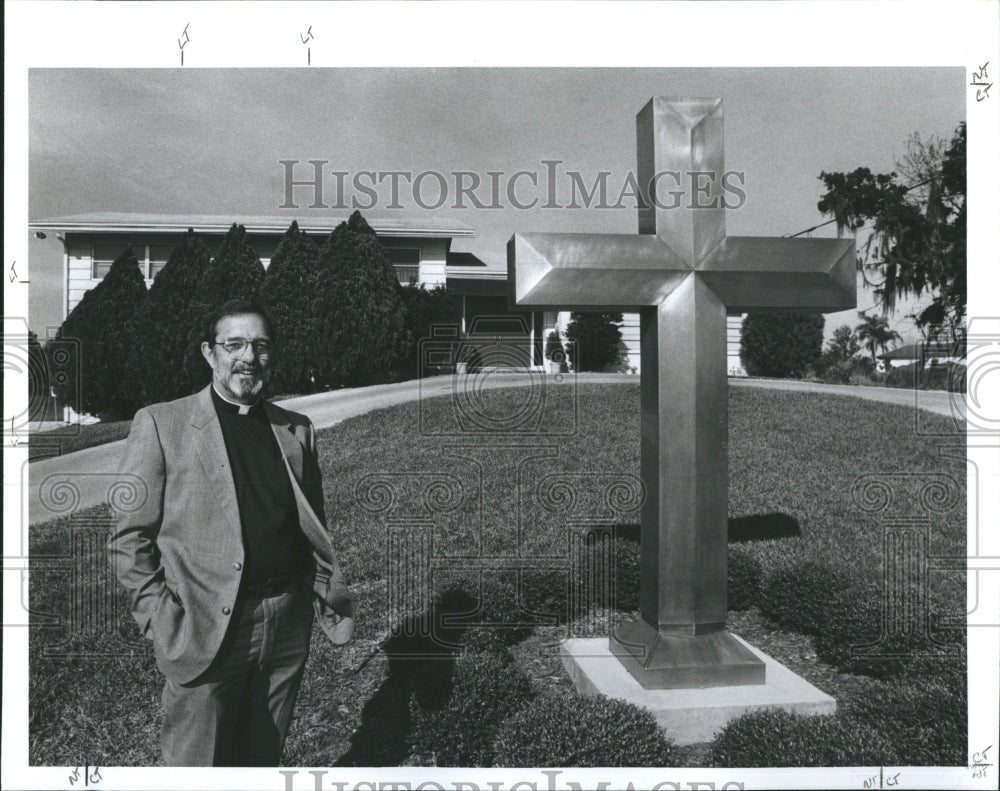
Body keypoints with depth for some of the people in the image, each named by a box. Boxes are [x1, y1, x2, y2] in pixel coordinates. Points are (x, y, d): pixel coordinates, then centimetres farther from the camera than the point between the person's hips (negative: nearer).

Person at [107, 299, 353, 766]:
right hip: (204, 634, -4)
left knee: (261, 762, 17)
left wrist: (329, 602, 3)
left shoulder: (296, 430, 8)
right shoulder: (161, 425, -4)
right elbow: (128, 539, -4)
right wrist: (163, 621, -12)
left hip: (287, 629, 4)